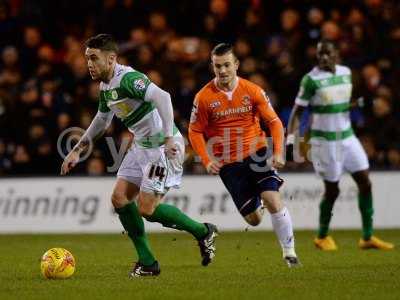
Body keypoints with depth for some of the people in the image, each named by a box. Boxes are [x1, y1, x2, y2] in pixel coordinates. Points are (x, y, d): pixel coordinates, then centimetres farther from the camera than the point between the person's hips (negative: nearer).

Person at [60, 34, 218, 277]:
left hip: (164, 147, -10)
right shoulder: (105, 87, 9)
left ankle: (204, 232, 10)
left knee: (147, 209, -11)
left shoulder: (128, 78, -22)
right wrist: (77, 151, 26)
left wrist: (169, 138, -42)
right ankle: (148, 263, 9)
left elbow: (162, 97, -37)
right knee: (119, 198, 2)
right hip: (142, 146, 10)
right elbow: (101, 122, 27)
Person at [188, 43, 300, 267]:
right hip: (227, 163, 0)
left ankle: (289, 251, -4)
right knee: (254, 219, 2)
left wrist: (278, 153, -13)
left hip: (257, 154, 0)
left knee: (273, 200, -20)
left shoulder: (252, 91, -5)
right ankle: (256, 204, 41)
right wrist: (207, 161, -10)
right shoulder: (204, 97, -6)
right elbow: (195, 132, 2)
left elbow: (274, 122, 0)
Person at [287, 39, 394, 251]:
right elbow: (297, 112, -10)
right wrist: (290, 139, -20)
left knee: (365, 182, 0)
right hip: (324, 140, -6)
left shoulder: (346, 73, 5)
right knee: (332, 189, 0)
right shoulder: (311, 79, -12)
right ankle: (322, 237, 21)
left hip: (347, 136, 6)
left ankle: (367, 237, 7)